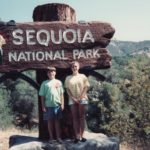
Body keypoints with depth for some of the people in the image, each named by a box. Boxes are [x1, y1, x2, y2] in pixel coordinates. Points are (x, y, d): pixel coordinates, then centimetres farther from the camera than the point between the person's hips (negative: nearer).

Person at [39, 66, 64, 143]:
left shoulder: (58, 82, 7)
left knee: (57, 121, 7)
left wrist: (62, 104, 2)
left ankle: (58, 137, 13)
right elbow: (42, 96, 2)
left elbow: (61, 94, 7)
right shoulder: (44, 83, 3)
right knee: (50, 121, 7)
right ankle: (51, 137, 16)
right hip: (48, 105, -1)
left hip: (57, 104, 1)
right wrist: (43, 106, -3)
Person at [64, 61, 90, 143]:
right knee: (75, 118, 0)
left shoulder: (83, 76, 6)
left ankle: (81, 136, 4)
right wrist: (73, 98, -8)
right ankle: (77, 136, 2)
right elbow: (67, 89, 4)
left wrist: (80, 98, -10)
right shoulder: (68, 78, 8)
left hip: (82, 99, -1)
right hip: (72, 100, 1)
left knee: (82, 117, 0)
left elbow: (85, 87, 1)